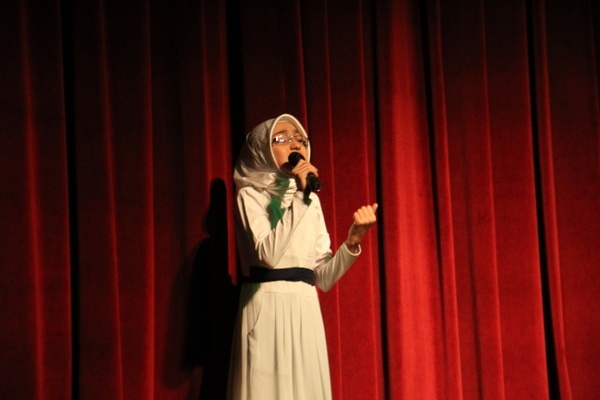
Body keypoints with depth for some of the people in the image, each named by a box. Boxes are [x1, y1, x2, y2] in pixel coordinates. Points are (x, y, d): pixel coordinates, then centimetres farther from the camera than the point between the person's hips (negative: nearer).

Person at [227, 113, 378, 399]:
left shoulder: (312, 200, 17)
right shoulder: (251, 195, 1)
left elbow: (323, 277, 11)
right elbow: (269, 255, -18)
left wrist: (353, 239, -4)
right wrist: (298, 197, -17)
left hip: (306, 312, 5)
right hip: (268, 310, -5)